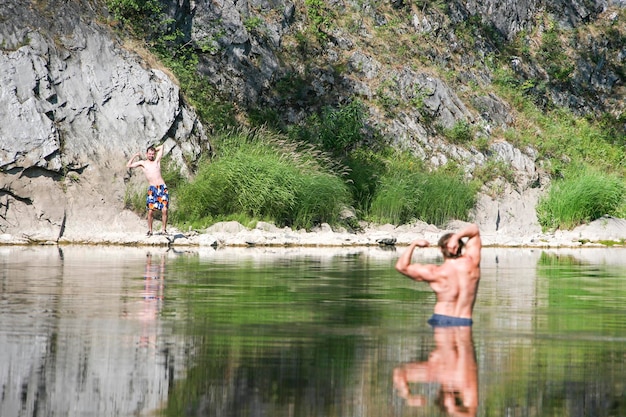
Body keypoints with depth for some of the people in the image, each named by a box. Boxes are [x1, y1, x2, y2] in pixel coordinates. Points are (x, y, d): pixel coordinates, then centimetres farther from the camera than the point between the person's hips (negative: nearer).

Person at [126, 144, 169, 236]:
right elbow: (129, 165, 9)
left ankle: (163, 229, -1)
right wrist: (135, 155, 9)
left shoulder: (157, 161, 14)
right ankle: (150, 230, 3)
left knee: (164, 209, -10)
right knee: (150, 211, -8)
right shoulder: (143, 163, 13)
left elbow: (161, 147, 21)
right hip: (152, 189, 0)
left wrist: (154, 150, 25)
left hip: (162, 188, 1)